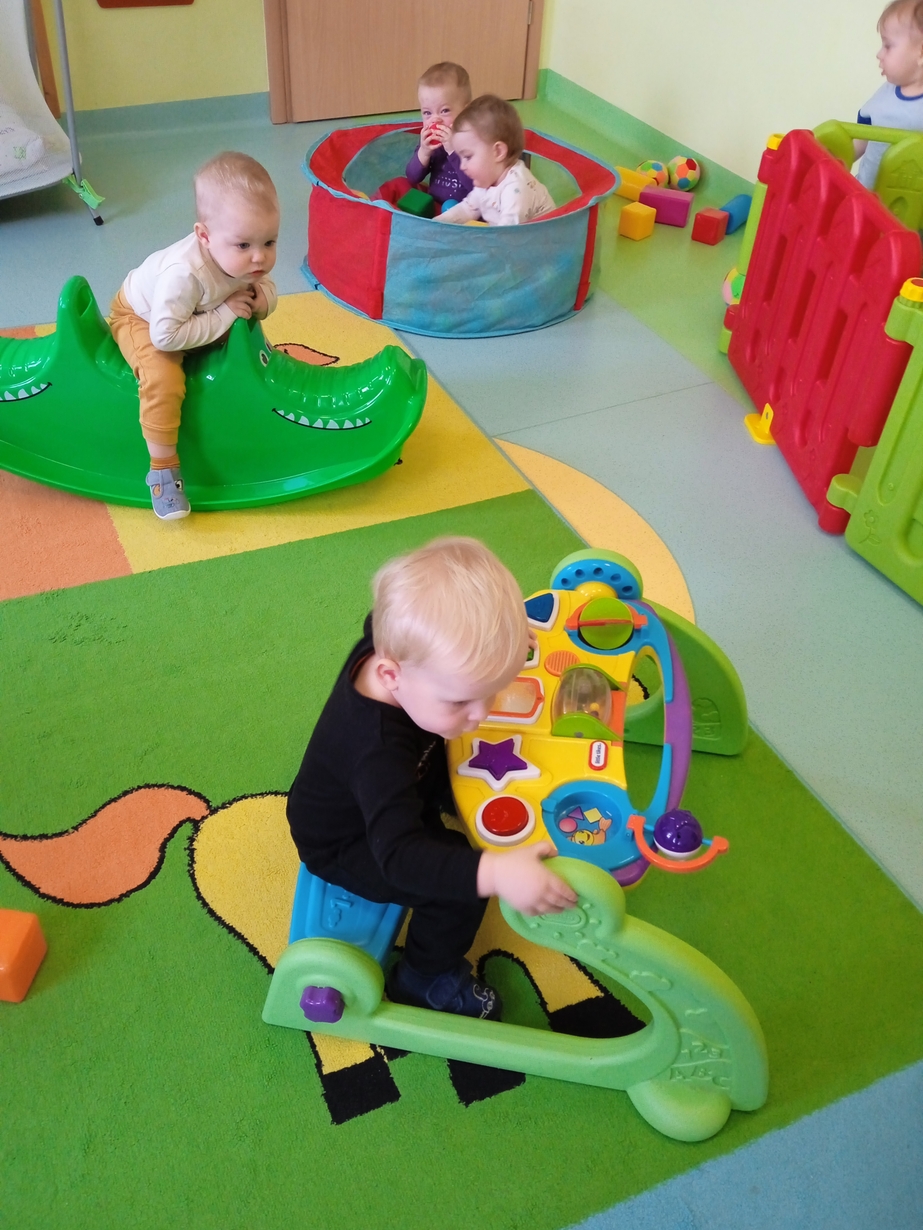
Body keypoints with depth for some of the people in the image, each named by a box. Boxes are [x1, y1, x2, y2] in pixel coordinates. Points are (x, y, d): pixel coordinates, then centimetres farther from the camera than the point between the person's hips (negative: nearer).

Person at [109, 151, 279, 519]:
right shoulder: (184, 273, -45)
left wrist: (263, 299, -29)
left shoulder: (245, 259, -25)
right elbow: (165, 335, -43)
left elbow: (265, 286, -3)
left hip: (204, 320, 7)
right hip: (140, 319, -7)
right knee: (164, 380, -29)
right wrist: (224, 316, -40)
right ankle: (163, 468, -14)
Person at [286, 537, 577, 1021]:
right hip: (347, 847, -8)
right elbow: (398, 853, -50)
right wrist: (494, 873, -64)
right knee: (460, 885, -21)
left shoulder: (393, 641, -25)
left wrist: (498, 629, -3)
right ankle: (426, 980, 4)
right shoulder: (379, 752, -46)